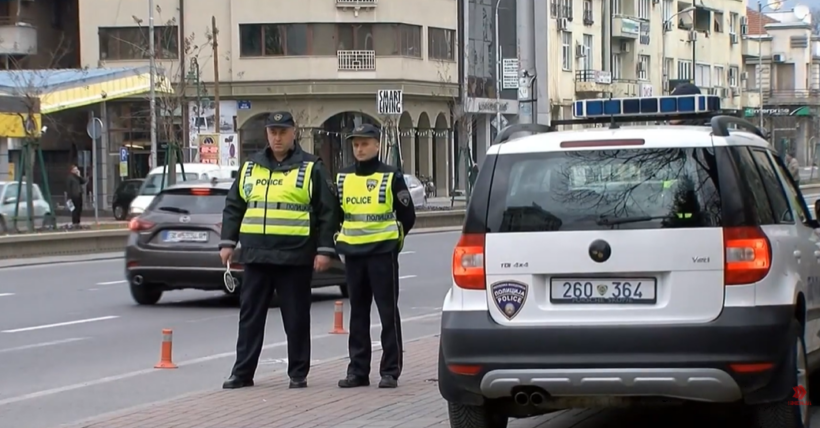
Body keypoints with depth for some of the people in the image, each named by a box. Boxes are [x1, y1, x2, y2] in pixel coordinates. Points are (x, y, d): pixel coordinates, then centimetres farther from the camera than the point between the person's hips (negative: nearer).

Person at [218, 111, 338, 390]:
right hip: (256, 255, 4)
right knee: (250, 316, 5)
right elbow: (233, 207, 16)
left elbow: (328, 211, -2)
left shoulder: (310, 168, 1)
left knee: (296, 318, 3)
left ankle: (298, 373, 12)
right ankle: (242, 372, 11)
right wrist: (227, 242, 7)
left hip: (295, 257, -4)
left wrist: (324, 250, -8)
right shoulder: (250, 167, 12)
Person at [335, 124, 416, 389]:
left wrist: (393, 239, 2)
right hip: (352, 254, 5)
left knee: (388, 312, -3)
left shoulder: (391, 177, -2)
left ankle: (391, 371, 0)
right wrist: (339, 237, 6)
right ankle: (358, 370, 14)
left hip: (382, 254, -5)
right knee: (358, 313, 9)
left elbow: (407, 215, 2)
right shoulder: (343, 178, 10)